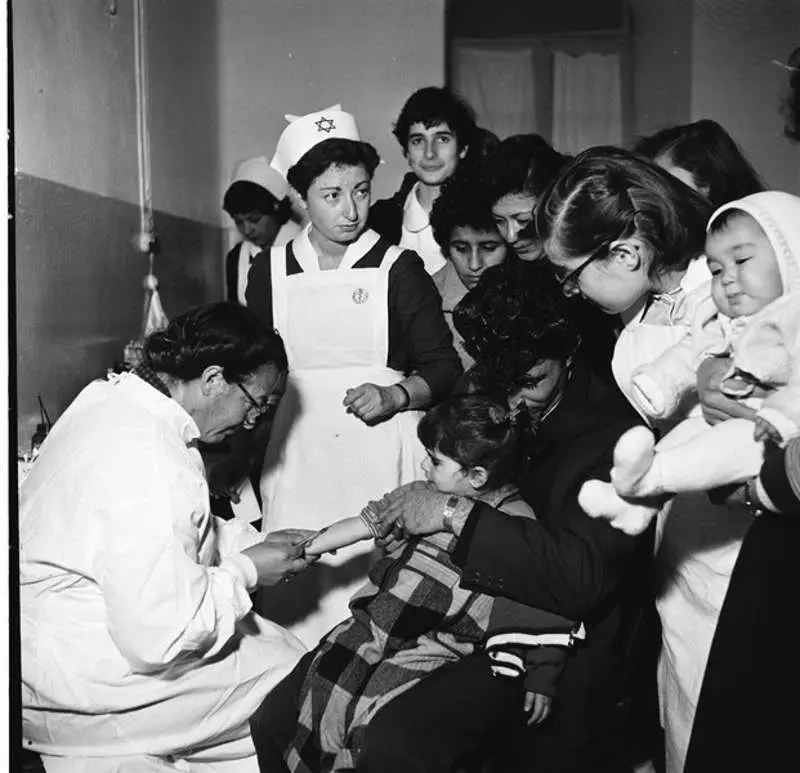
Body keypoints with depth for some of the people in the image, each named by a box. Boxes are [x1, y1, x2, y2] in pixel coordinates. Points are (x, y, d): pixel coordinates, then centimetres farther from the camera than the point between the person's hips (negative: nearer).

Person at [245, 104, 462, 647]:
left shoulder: (397, 269, 1)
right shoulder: (270, 271, 9)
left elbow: (445, 367, 3)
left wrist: (395, 395, -15)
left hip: (379, 456, -2)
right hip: (297, 454, 2)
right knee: (295, 601, -1)